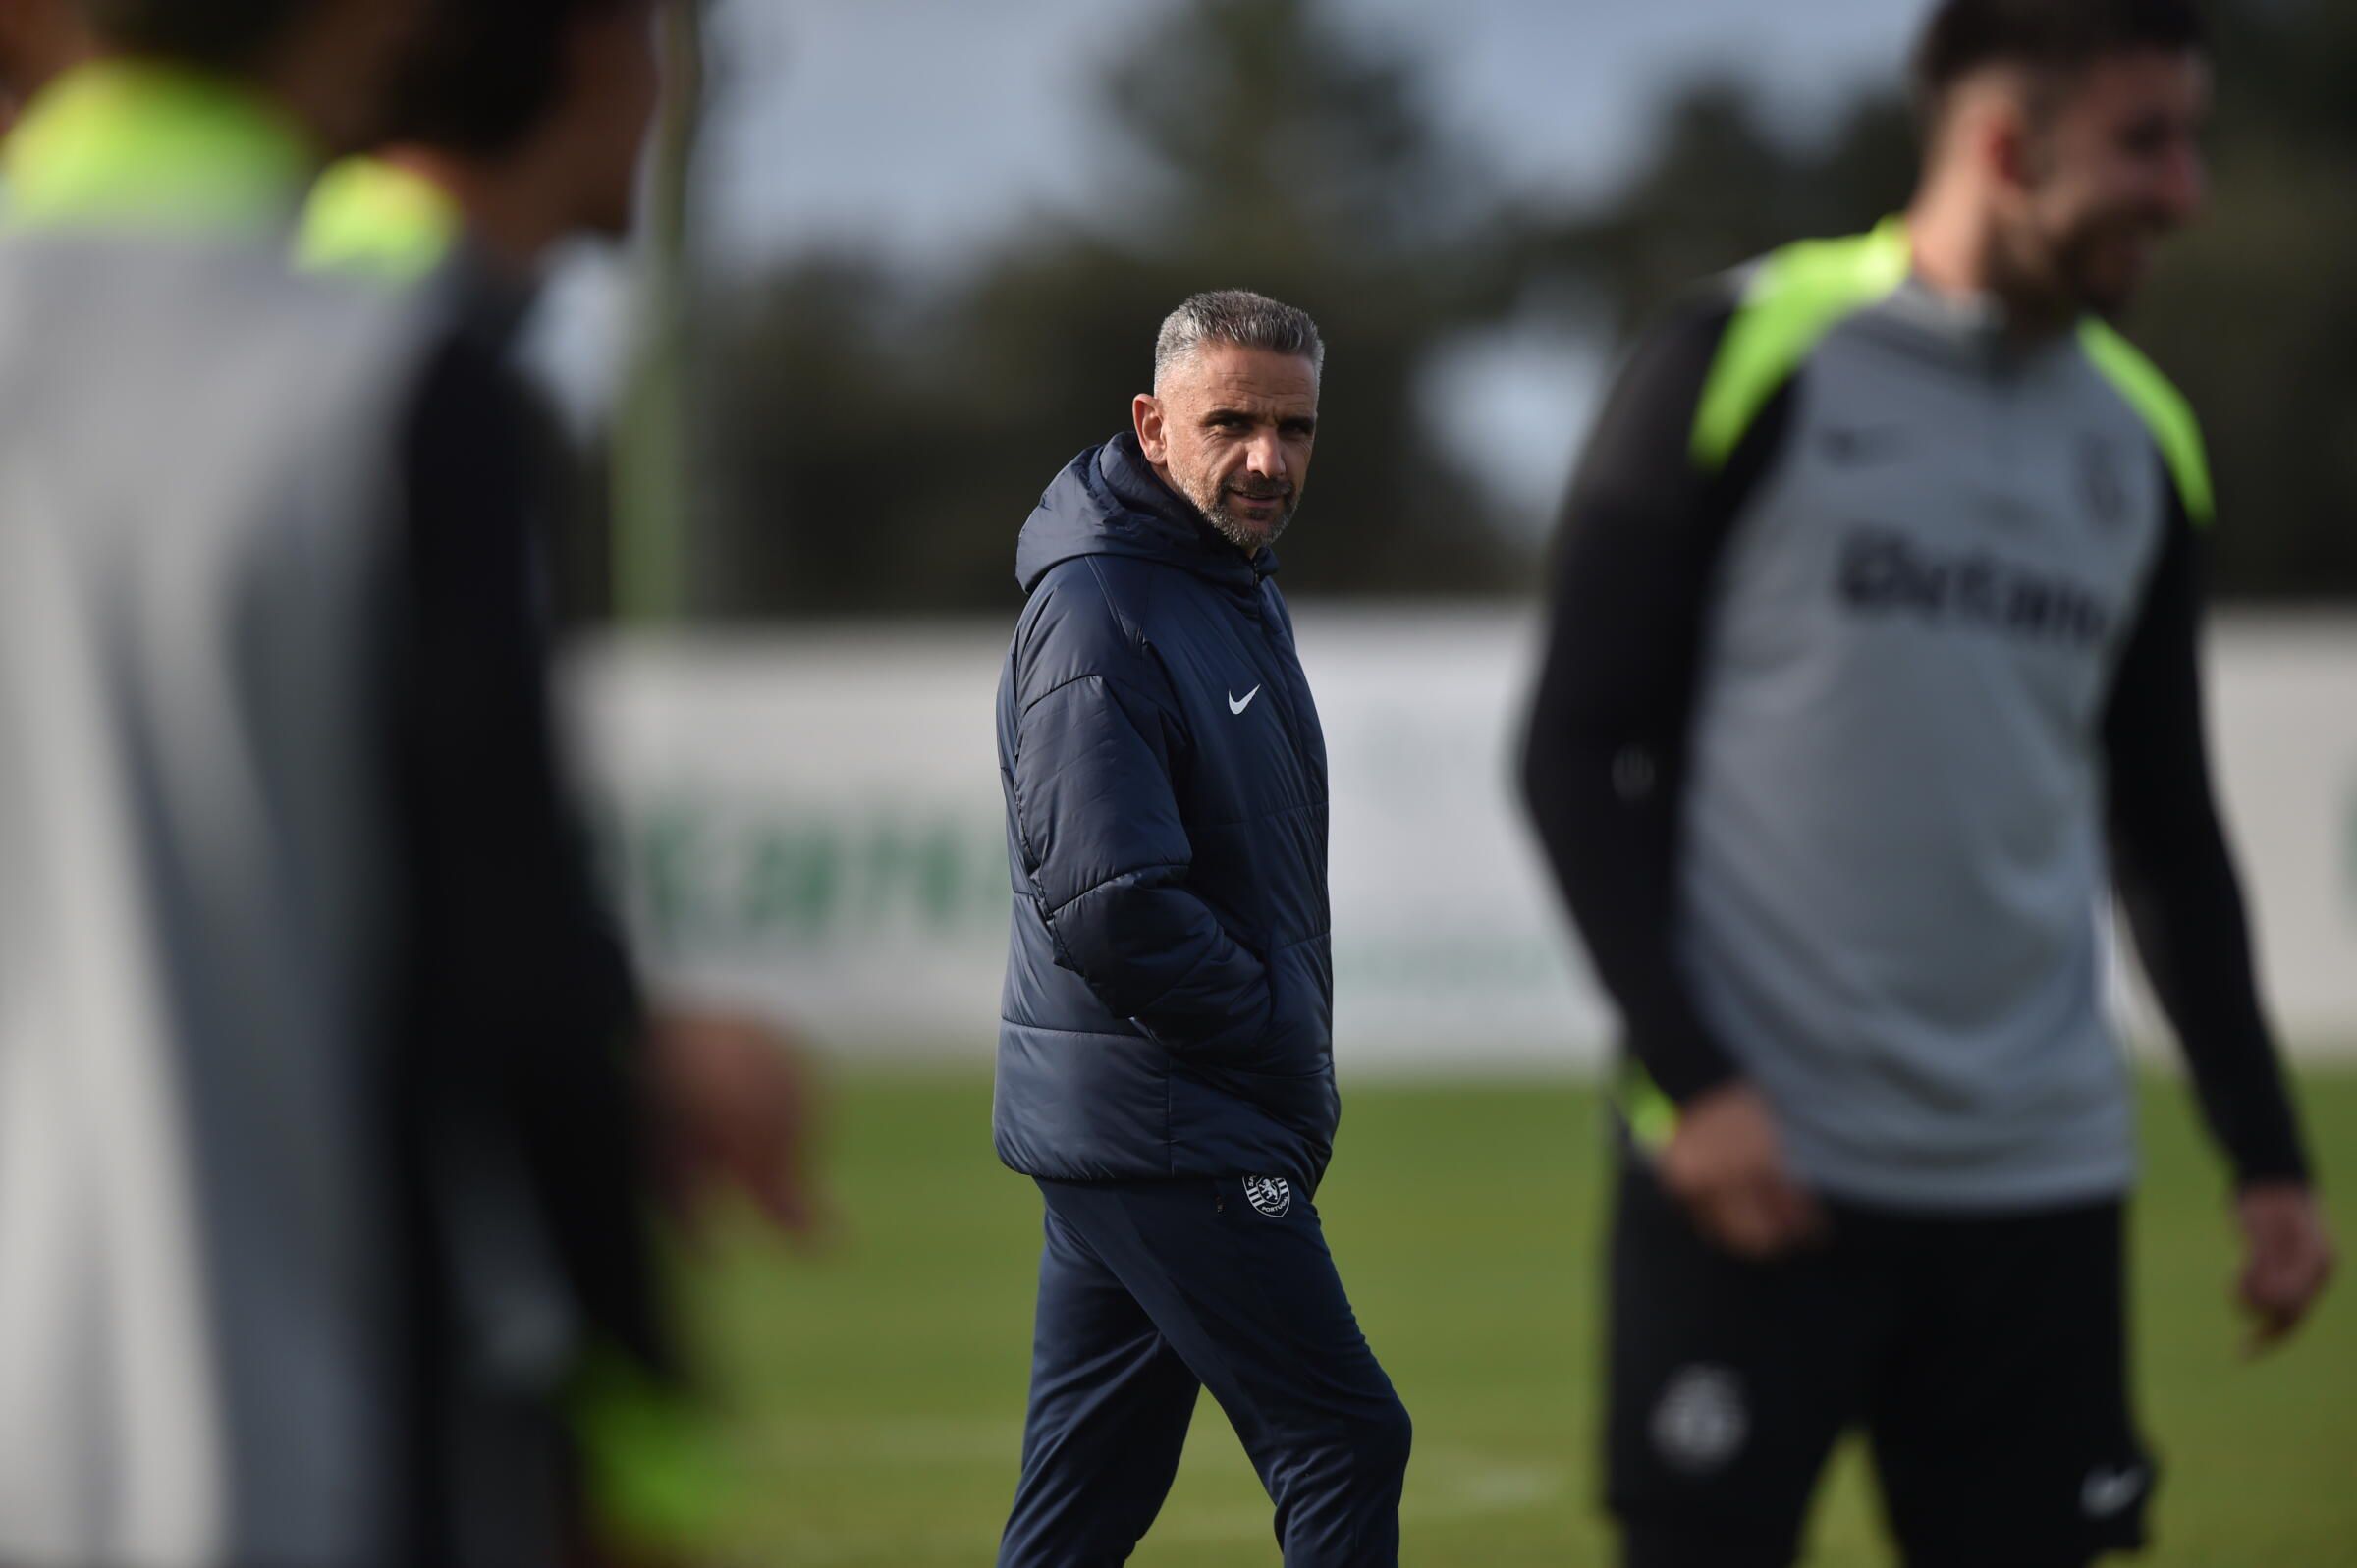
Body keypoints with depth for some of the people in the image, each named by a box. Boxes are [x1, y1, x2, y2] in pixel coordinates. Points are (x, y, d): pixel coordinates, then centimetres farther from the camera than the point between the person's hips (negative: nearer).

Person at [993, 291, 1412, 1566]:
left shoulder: (1242, 588, 16)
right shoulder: (1098, 615, -16)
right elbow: (1110, 909, -24)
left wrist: (1296, 1060, 9)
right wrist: (1282, 1046, -14)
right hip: (1162, 1127, -10)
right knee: (1344, 1444, -9)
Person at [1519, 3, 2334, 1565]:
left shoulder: (2141, 437, 11)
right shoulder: (1749, 358, -4)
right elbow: (1580, 755, -4)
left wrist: (2267, 1154, 15)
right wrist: (1692, 1080, -12)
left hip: (2038, 1184, 5)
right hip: (1756, 1159, -5)